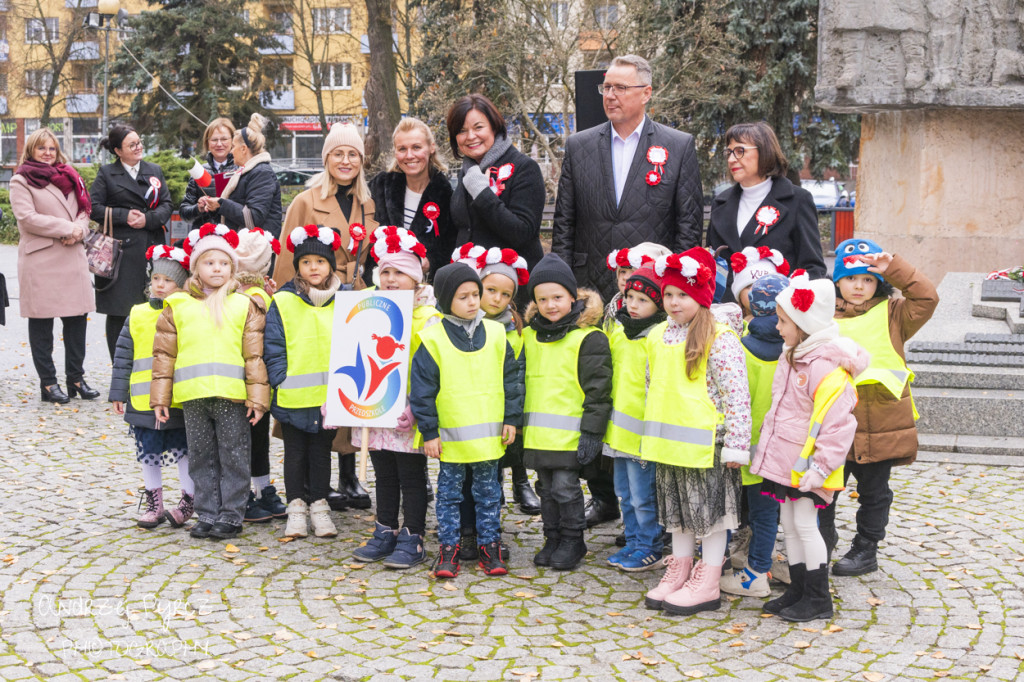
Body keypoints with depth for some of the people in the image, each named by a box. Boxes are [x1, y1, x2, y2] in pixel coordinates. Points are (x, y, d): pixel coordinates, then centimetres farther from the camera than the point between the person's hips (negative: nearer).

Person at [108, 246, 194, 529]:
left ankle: (188, 502, 19)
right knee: (149, 455, 11)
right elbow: (123, 357, 9)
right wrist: (118, 393, 7)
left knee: (184, 452, 6)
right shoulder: (137, 315, 5)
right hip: (143, 401, 3)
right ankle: (154, 504, 23)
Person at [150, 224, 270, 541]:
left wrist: (257, 396, -3)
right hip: (192, 395, 2)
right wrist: (160, 397, 7)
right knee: (201, 458, 10)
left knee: (233, 458, 3)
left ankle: (230, 516, 12)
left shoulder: (245, 306, 6)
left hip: (232, 394, -2)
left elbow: (255, 354, 3)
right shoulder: (177, 306, 10)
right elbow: (164, 354, 11)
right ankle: (207, 514, 19)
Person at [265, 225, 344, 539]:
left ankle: (319, 504, 21)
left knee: (321, 451, 12)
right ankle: (296, 506, 18)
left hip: (330, 396, 1)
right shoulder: (282, 303, -2)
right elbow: (273, 349, -3)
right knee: (295, 452, 9)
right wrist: (281, 382, -10)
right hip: (292, 396, -1)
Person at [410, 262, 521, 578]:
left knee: (488, 493, 11)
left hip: (490, 434, 2)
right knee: (449, 493, 8)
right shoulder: (433, 339, -7)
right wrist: (429, 432, -6)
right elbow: (422, 389, -4)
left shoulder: (495, 334, 2)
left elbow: (510, 379, 8)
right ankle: (448, 549, 18)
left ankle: (489, 546, 22)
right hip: (451, 435, -2)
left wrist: (511, 419, 4)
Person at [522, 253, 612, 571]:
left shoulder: (588, 337, -9)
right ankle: (553, 539, 27)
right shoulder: (530, 335, 10)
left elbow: (598, 389, -11)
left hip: (570, 434, -6)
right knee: (546, 488, 14)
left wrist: (591, 432, -15)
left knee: (565, 486, -2)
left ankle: (572, 541, 15)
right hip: (537, 433, 6)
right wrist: (517, 424, 20)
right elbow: (520, 380, 21)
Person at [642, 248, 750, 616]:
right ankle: (679, 571, 29)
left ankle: (707, 585, 12)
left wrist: (736, 444, -16)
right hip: (668, 441, 7)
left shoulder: (719, 337, -13)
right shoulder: (657, 336, 9)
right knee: (676, 509, 16)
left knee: (709, 508, 3)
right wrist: (651, 435, 20)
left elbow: (736, 394, -14)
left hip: (705, 442, -7)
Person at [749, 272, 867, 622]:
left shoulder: (826, 367, -21)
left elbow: (838, 422, -22)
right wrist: (767, 442, 23)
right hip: (783, 458, 9)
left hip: (807, 462, -9)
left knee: (805, 524, -4)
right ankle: (797, 591, 24)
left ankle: (819, 599, 7)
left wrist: (821, 465, -22)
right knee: (789, 525, 13)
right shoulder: (791, 356, 9)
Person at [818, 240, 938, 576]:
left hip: (880, 422, -1)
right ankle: (824, 536, 33)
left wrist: (893, 268, -18)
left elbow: (927, 298, -15)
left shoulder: (892, 314, 0)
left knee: (873, 491, 10)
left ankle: (865, 550, 25)